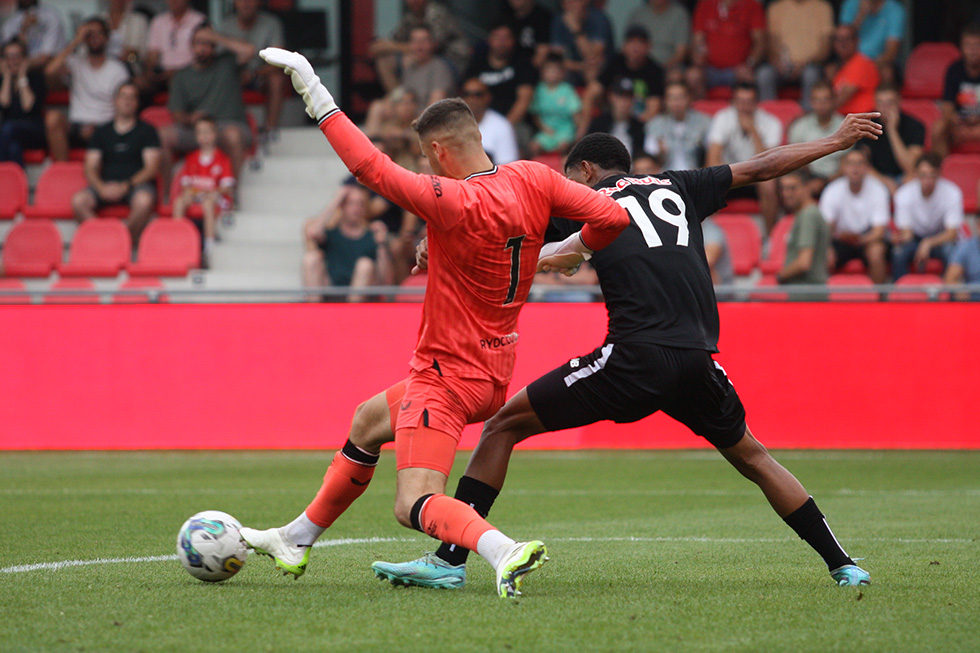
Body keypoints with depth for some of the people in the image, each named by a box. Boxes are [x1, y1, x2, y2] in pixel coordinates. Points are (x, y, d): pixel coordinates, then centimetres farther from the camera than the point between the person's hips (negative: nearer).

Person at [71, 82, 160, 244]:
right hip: (106, 186, 2)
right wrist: (101, 188, -13)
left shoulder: (147, 131, 9)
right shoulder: (102, 132, 17)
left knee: (144, 200, -38)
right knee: (79, 200, -27)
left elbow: (151, 168, -1)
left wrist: (125, 186, -16)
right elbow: (90, 169, 10)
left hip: (137, 184, -2)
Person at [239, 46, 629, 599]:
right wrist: (565, 252, 13)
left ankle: (507, 552, -39)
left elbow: (371, 166, -26)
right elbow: (613, 217, -7)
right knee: (367, 423, 29)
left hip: (447, 377, -10)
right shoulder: (533, 180, -6)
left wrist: (313, 92, -19)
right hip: (494, 373, 10)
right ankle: (296, 540, 42)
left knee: (414, 505, -15)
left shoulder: (453, 202, -26)